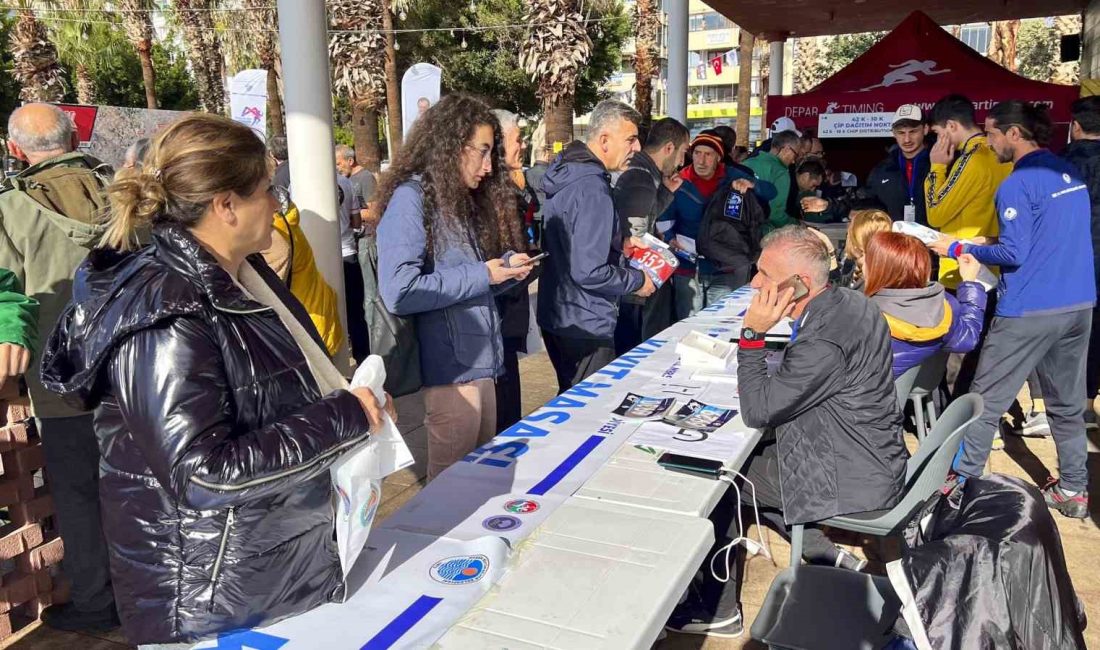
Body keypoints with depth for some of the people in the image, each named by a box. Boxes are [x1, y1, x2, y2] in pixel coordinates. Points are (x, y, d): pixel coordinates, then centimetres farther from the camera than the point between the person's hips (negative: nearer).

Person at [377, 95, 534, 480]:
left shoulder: (464, 200, 16)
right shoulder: (411, 198, -12)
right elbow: (398, 293, -22)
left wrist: (505, 269, 1)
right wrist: (481, 275, -15)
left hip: (482, 362, 8)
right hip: (451, 367, -8)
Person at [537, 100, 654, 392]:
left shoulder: (566, 172, 8)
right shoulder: (593, 188, -23)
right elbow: (588, 273, -27)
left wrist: (618, 243, 14)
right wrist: (637, 280, -12)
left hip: (557, 316, 10)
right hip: (585, 325, -10)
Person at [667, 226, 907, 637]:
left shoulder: (824, 339, -31)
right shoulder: (848, 302, -1)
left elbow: (756, 412, -21)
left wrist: (752, 334, -21)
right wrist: (765, 384, 0)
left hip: (853, 478, -9)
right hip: (872, 454, 9)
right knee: (748, 456, 21)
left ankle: (719, 611, 14)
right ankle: (829, 557, 20)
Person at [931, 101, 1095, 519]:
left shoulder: (1018, 184, -14)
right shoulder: (1070, 174, 12)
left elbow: (1014, 254, -17)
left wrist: (957, 249, -7)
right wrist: (997, 243, 21)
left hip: (1030, 310, -8)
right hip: (1079, 305, 8)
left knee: (985, 401, 2)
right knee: (1068, 403, 15)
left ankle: (962, 481, 10)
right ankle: (1073, 491, 24)